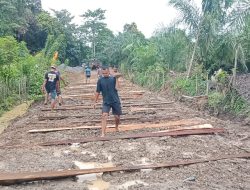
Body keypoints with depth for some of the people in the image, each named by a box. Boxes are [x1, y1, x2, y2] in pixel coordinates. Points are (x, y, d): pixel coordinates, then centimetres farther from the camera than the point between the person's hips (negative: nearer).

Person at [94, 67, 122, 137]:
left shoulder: (113, 78, -1)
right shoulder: (100, 80, 0)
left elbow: (116, 88, -9)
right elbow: (98, 92, 6)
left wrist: (116, 78, -18)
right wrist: (95, 102, 6)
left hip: (115, 101, 0)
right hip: (106, 102, 0)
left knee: (117, 117, 9)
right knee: (104, 116, -17)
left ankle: (116, 128, 40)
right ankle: (103, 134, -14)